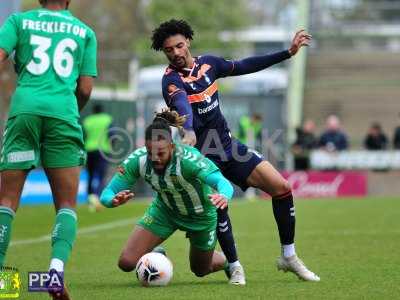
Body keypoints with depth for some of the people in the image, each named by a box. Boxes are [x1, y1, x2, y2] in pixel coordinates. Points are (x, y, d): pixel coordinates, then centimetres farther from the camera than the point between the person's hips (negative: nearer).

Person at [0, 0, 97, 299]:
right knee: (66, 205, 4)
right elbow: (85, 89, 13)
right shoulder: (85, 31, 16)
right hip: (64, 114, 0)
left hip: (24, 110, 0)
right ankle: (57, 267, -20)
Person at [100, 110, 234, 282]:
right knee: (127, 262, -11)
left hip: (201, 215, -3)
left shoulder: (188, 158, -40)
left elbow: (223, 182, -53)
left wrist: (223, 196, -77)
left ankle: (231, 261, 55)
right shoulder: (138, 160, -30)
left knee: (200, 270, 19)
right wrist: (114, 200, -51)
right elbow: (107, 194, -27)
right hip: (165, 209, 3)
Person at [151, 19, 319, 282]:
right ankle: (235, 267, -7)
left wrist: (288, 53, 19)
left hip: (228, 146, 6)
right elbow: (182, 105, -37)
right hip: (200, 154, -6)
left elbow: (244, 66, 19)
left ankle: (289, 258, 10)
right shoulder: (171, 80, -15)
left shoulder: (208, 63, 5)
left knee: (281, 187, -3)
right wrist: (189, 132, -57)